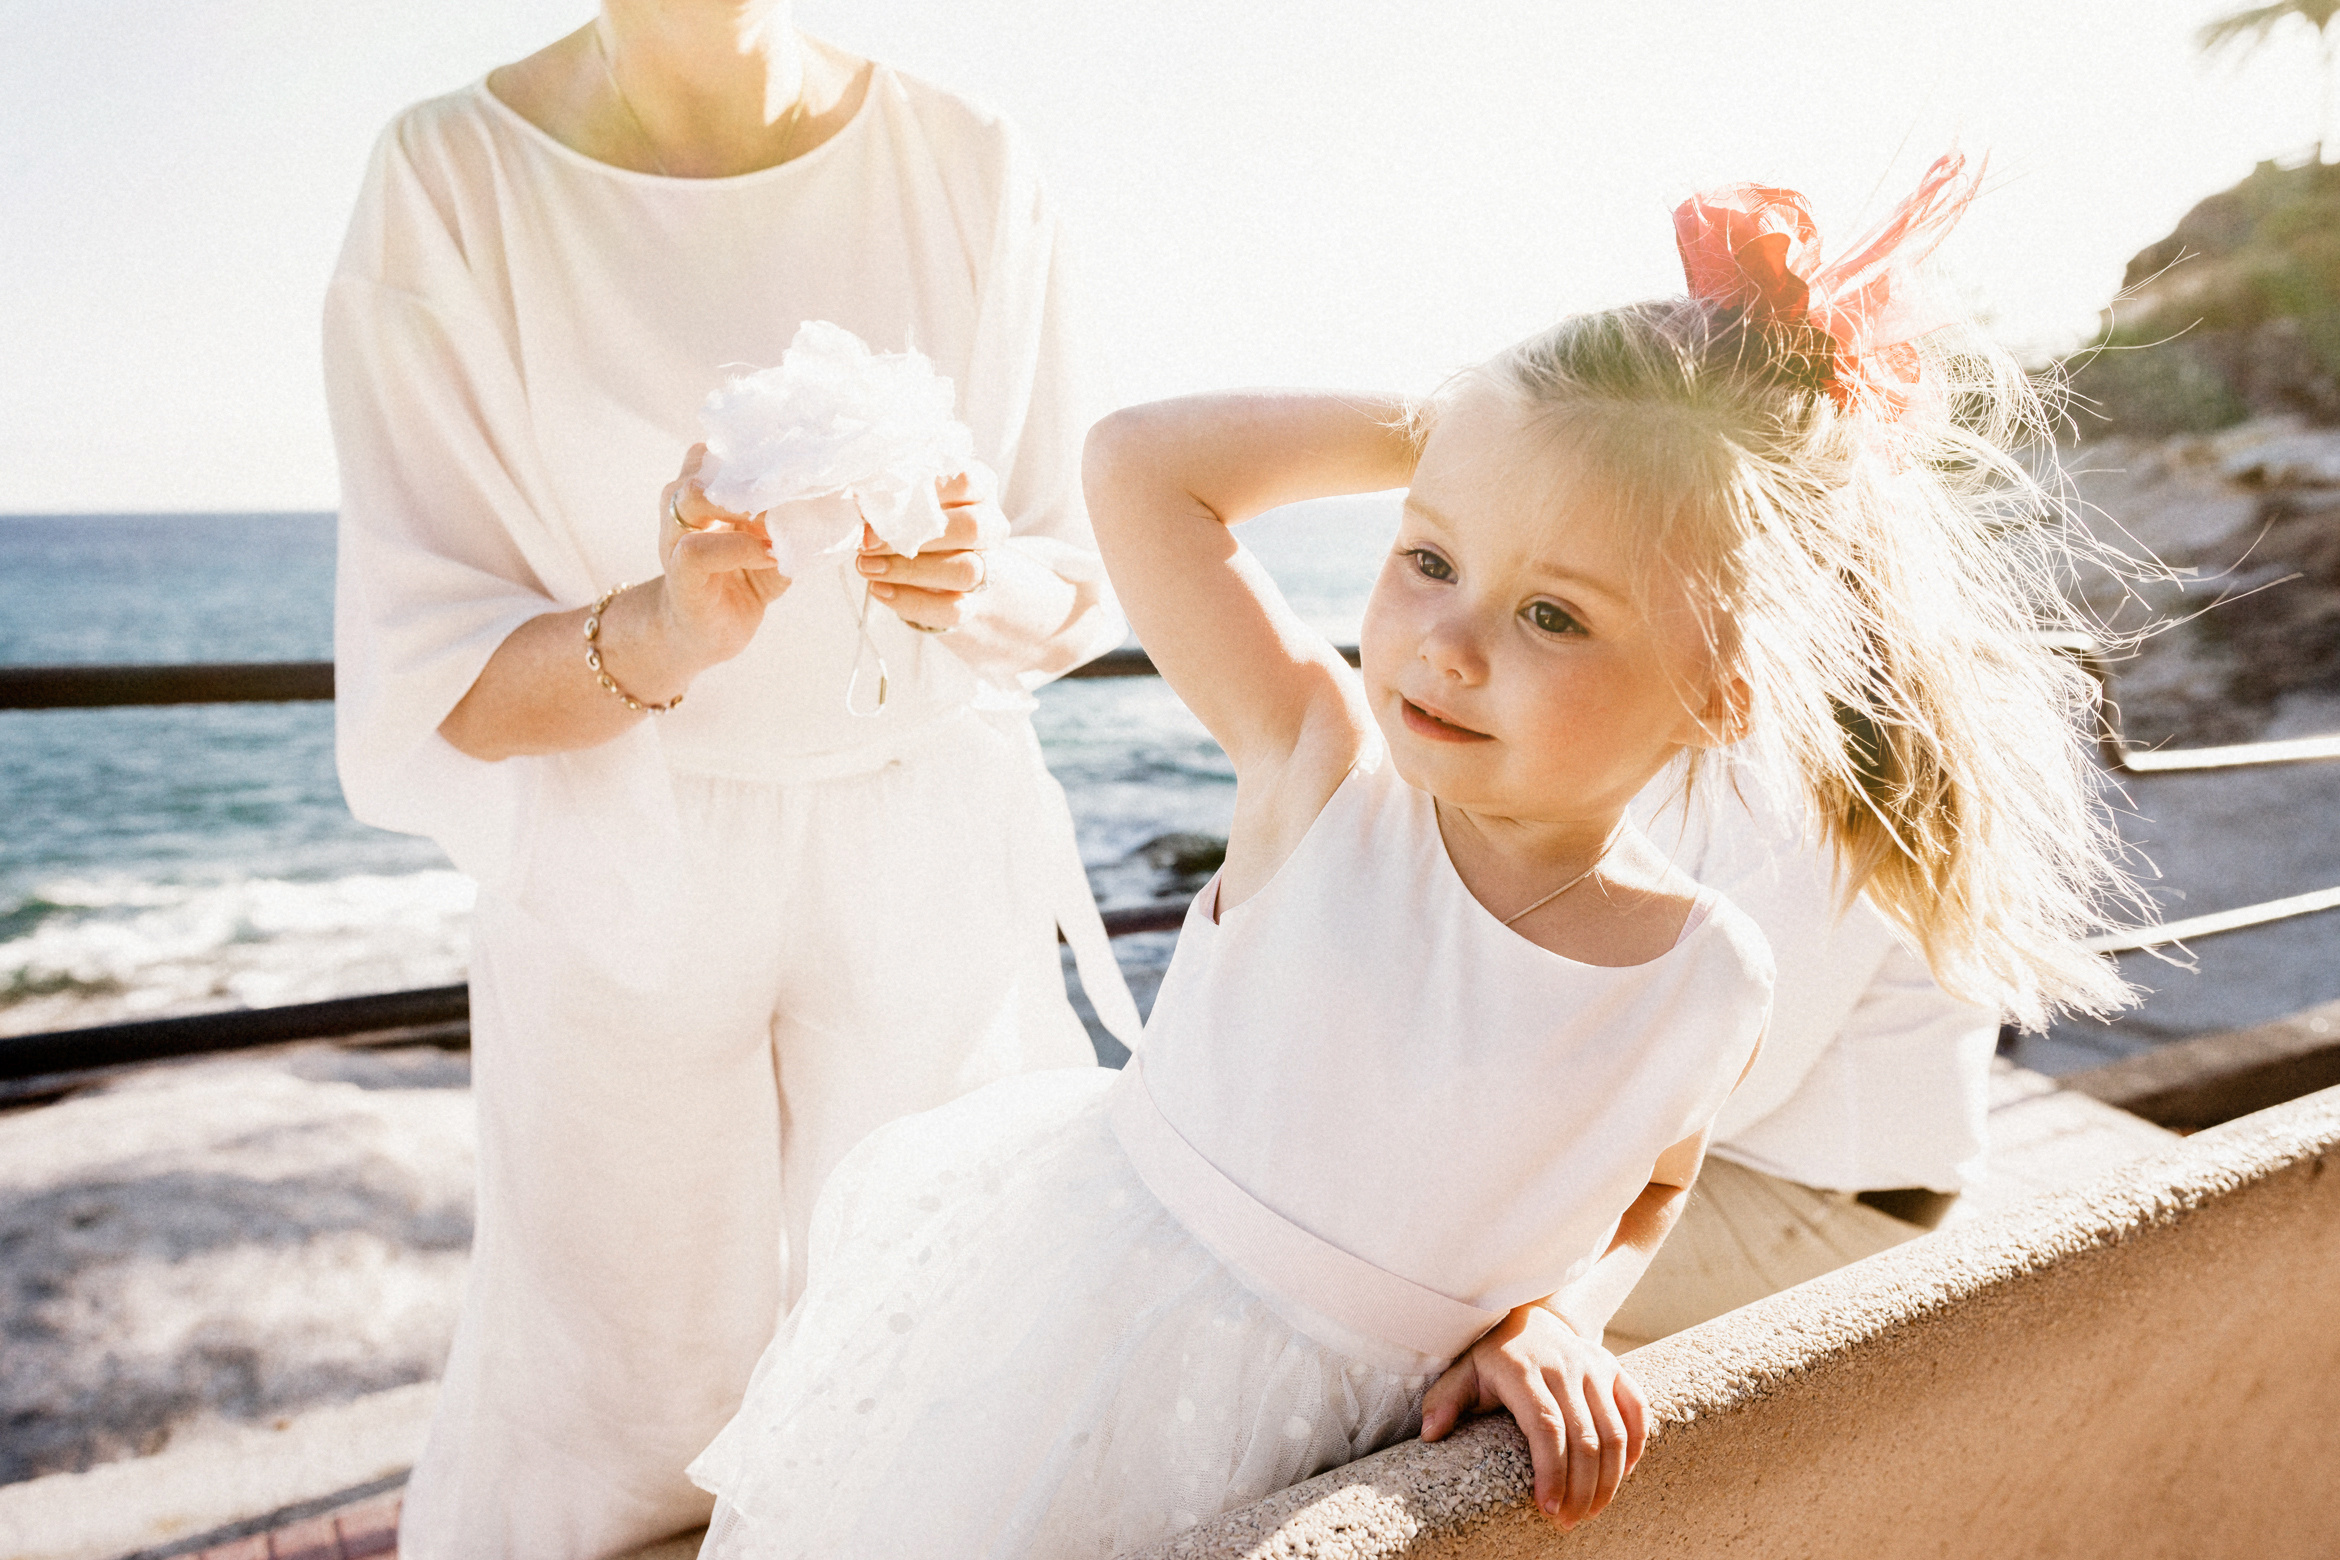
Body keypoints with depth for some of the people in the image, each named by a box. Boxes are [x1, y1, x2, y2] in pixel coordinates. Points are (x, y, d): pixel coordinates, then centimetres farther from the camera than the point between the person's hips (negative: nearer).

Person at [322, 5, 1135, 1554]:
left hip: (930, 861, 2)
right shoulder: (447, 184, -9)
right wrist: (658, 633, -30)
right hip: (623, 886, -1)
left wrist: (978, 582, -21)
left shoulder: (970, 168, -5)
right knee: (623, 1408, 9)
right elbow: (441, 689, -10)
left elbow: (1078, 587, 1)